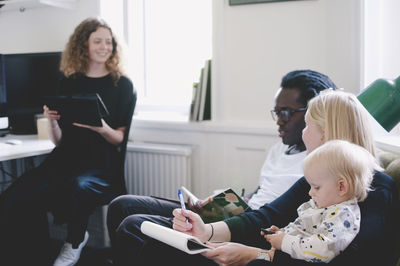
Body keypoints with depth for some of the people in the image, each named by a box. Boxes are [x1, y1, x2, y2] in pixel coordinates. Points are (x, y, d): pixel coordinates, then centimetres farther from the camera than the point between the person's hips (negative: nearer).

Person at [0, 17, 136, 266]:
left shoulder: (122, 85, 5)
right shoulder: (69, 83, 13)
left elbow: (119, 139, 4)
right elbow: (59, 141, 15)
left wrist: (102, 128, -17)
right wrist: (52, 122, -7)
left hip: (102, 164, -3)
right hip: (65, 159, 3)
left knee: (77, 187, -38)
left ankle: (75, 242, -6)